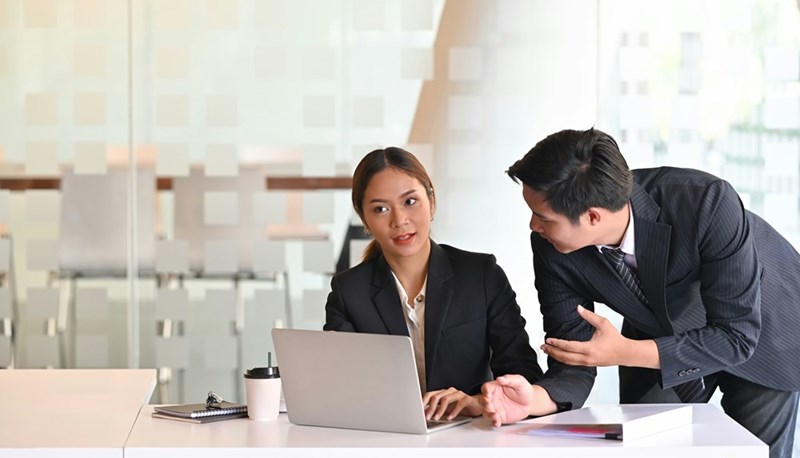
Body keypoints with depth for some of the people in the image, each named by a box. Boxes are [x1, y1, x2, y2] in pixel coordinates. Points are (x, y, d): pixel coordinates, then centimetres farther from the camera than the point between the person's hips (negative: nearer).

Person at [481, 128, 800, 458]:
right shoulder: (552, 247, -26)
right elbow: (573, 362, -19)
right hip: (658, 343, 3)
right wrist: (534, 399, -42)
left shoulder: (707, 203, -39)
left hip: (759, 332, -3)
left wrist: (624, 353, -40)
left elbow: (737, 336, -32)